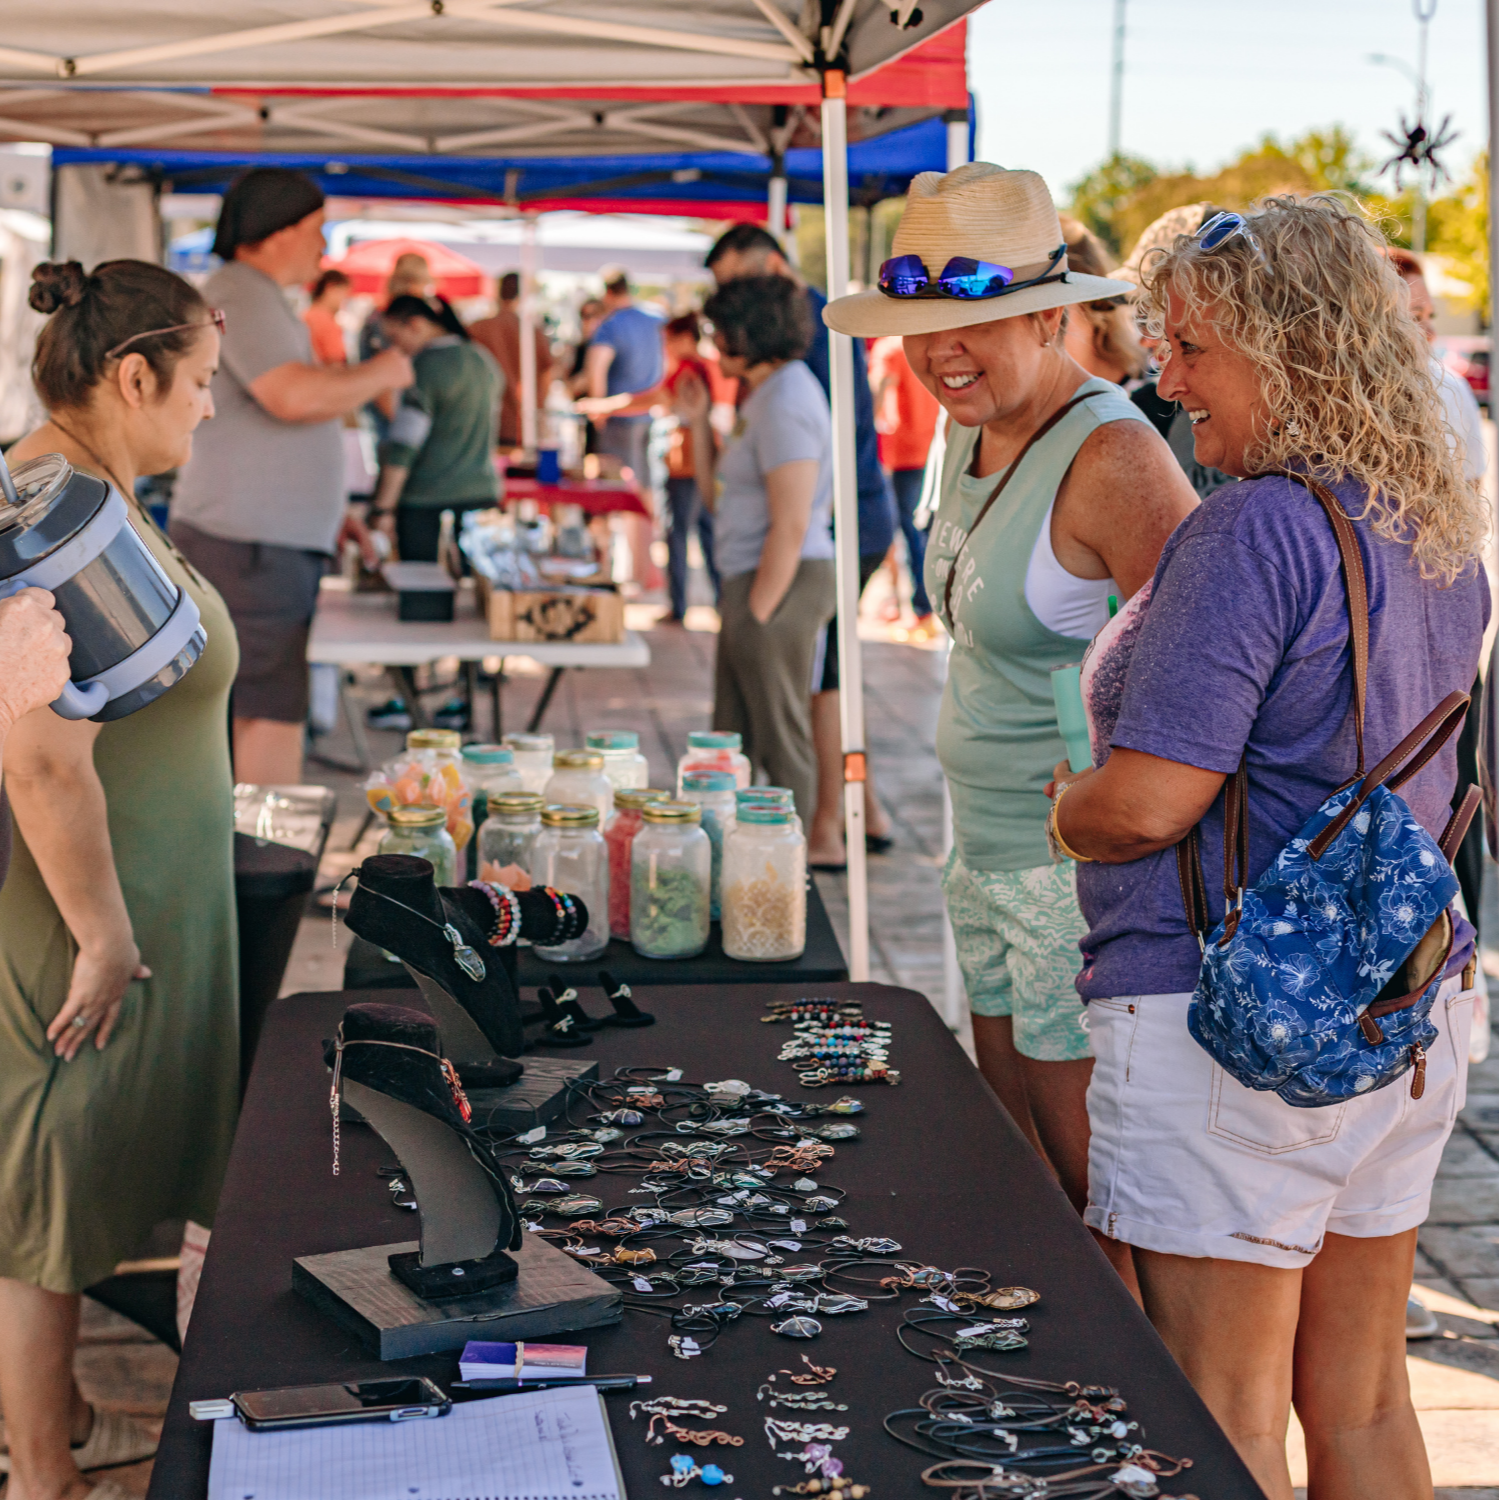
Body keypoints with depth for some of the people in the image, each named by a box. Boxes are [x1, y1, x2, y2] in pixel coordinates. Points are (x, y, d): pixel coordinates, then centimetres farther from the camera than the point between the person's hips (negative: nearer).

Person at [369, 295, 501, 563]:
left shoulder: (426, 366, -12)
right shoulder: (483, 360, 14)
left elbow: (403, 445, -15)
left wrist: (383, 509, -13)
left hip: (429, 503, -8)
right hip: (483, 493, 8)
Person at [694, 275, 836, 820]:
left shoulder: (784, 405, -18)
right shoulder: (774, 392, 15)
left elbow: (790, 527, -22)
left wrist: (757, 613, -19)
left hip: (780, 586, -11)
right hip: (754, 582, 11)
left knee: (780, 741, -2)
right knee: (732, 741, 15)